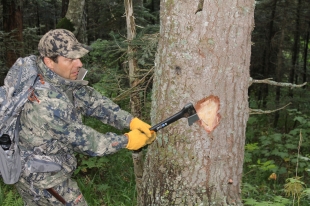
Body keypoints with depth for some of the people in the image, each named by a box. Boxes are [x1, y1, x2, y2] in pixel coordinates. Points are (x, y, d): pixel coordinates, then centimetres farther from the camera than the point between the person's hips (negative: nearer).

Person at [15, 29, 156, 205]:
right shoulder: (47, 102, -34)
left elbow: (94, 101, -5)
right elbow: (83, 140, -26)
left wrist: (131, 121, -15)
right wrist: (126, 141, -16)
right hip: (43, 176, -8)